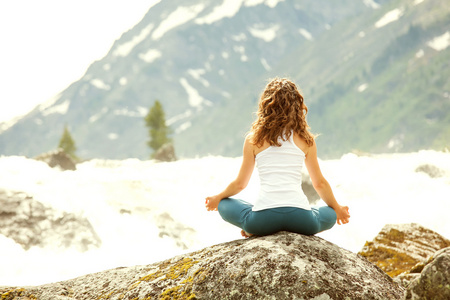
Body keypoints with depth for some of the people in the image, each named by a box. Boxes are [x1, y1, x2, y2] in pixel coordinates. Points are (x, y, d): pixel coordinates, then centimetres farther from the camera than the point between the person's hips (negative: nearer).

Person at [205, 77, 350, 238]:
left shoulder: (254, 139, 8)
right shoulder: (305, 139, 10)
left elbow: (240, 184, 16)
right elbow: (319, 183, 18)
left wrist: (217, 198, 37)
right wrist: (337, 209, 37)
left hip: (263, 219, 1)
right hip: (299, 217, 0)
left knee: (224, 204, 28)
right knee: (331, 215, 31)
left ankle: (255, 231, 4)